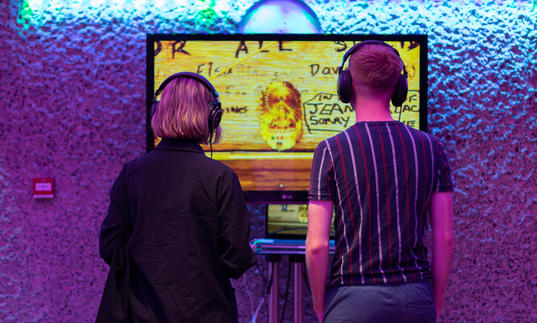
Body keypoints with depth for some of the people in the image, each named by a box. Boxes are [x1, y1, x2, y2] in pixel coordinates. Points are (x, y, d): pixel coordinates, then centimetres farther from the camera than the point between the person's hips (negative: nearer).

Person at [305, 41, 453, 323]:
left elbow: (317, 245, -9)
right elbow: (444, 238, 2)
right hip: (416, 299, 3)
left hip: (354, 300, -3)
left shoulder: (331, 150, -7)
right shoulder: (430, 147, 2)